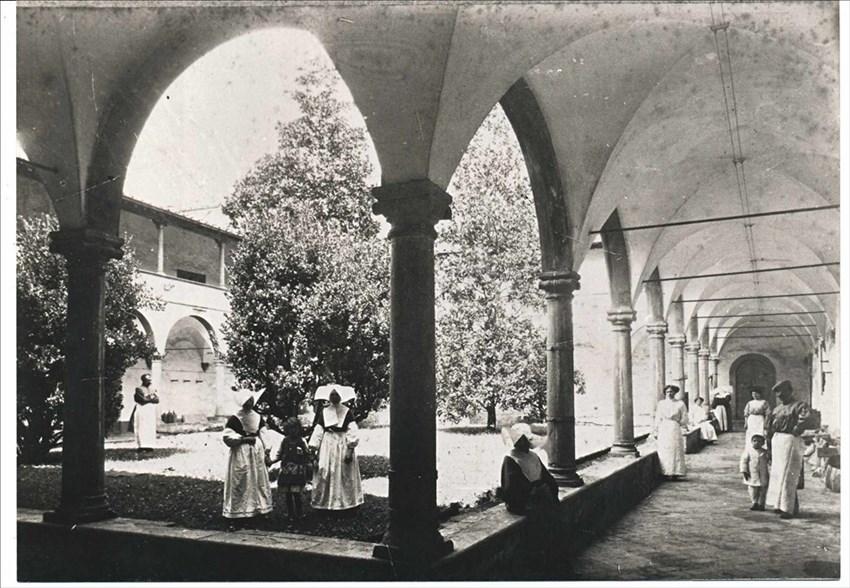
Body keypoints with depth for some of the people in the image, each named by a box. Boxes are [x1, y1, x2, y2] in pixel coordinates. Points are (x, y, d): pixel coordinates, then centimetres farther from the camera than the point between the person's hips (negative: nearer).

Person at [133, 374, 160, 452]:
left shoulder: (152, 390, 18)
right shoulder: (139, 389, 0)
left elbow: (157, 400, 7)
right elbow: (143, 400, -12)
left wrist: (148, 398, -6)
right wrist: (152, 398, -1)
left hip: (151, 411, 6)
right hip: (142, 411, -5)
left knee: (151, 429, 0)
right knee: (142, 428, -9)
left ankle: (149, 446, 0)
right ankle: (141, 446, -10)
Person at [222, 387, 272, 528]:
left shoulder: (258, 417, 5)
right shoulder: (234, 419, -10)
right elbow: (227, 438, -15)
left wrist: (266, 454, 4)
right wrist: (245, 439, -17)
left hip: (257, 453, 6)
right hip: (241, 454, -5)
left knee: (258, 484, 8)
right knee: (239, 485, -3)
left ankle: (256, 512, 18)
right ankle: (235, 518, 3)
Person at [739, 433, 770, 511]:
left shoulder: (765, 452, 1)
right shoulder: (748, 451, -4)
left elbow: (769, 463, 2)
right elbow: (743, 461, -4)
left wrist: (769, 472, -4)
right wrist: (744, 471, -11)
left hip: (763, 476, 1)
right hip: (752, 476, -1)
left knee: (762, 491, 7)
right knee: (753, 491, 4)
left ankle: (761, 504, 18)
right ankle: (755, 503, 17)